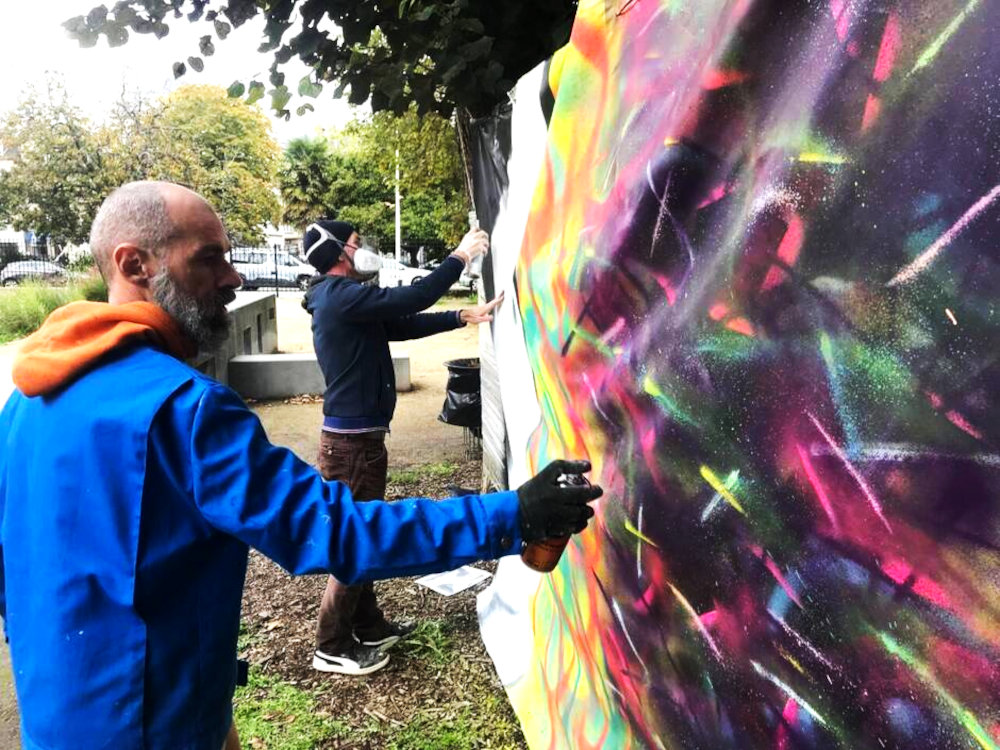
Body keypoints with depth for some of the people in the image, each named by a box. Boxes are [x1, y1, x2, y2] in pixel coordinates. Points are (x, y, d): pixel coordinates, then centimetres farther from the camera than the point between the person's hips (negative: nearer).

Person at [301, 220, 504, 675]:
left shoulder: (344, 299, 15)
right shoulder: (340, 295, -16)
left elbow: (405, 324, 16)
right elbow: (410, 299, -21)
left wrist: (465, 317, 13)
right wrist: (461, 256, -11)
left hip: (358, 436, 10)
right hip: (351, 440, -10)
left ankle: (368, 627, 31)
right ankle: (333, 648, 12)